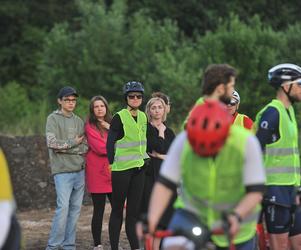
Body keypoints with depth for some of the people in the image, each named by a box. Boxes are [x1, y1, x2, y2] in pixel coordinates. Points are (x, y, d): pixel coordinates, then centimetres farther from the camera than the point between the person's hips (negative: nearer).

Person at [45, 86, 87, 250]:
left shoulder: (79, 121, 17)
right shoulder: (53, 119, 1)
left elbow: (85, 147, 10)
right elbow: (52, 143, -12)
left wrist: (66, 148, -6)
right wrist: (74, 143, -4)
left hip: (79, 170, 6)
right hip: (62, 171, -6)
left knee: (75, 209, 5)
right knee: (63, 207, -13)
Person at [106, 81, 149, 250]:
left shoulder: (143, 117, 11)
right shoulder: (119, 118, -8)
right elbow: (110, 143, -9)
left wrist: (145, 158, 19)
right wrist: (112, 163, -12)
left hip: (139, 168, 6)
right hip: (121, 168, -6)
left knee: (134, 210, 6)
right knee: (118, 209, 1)